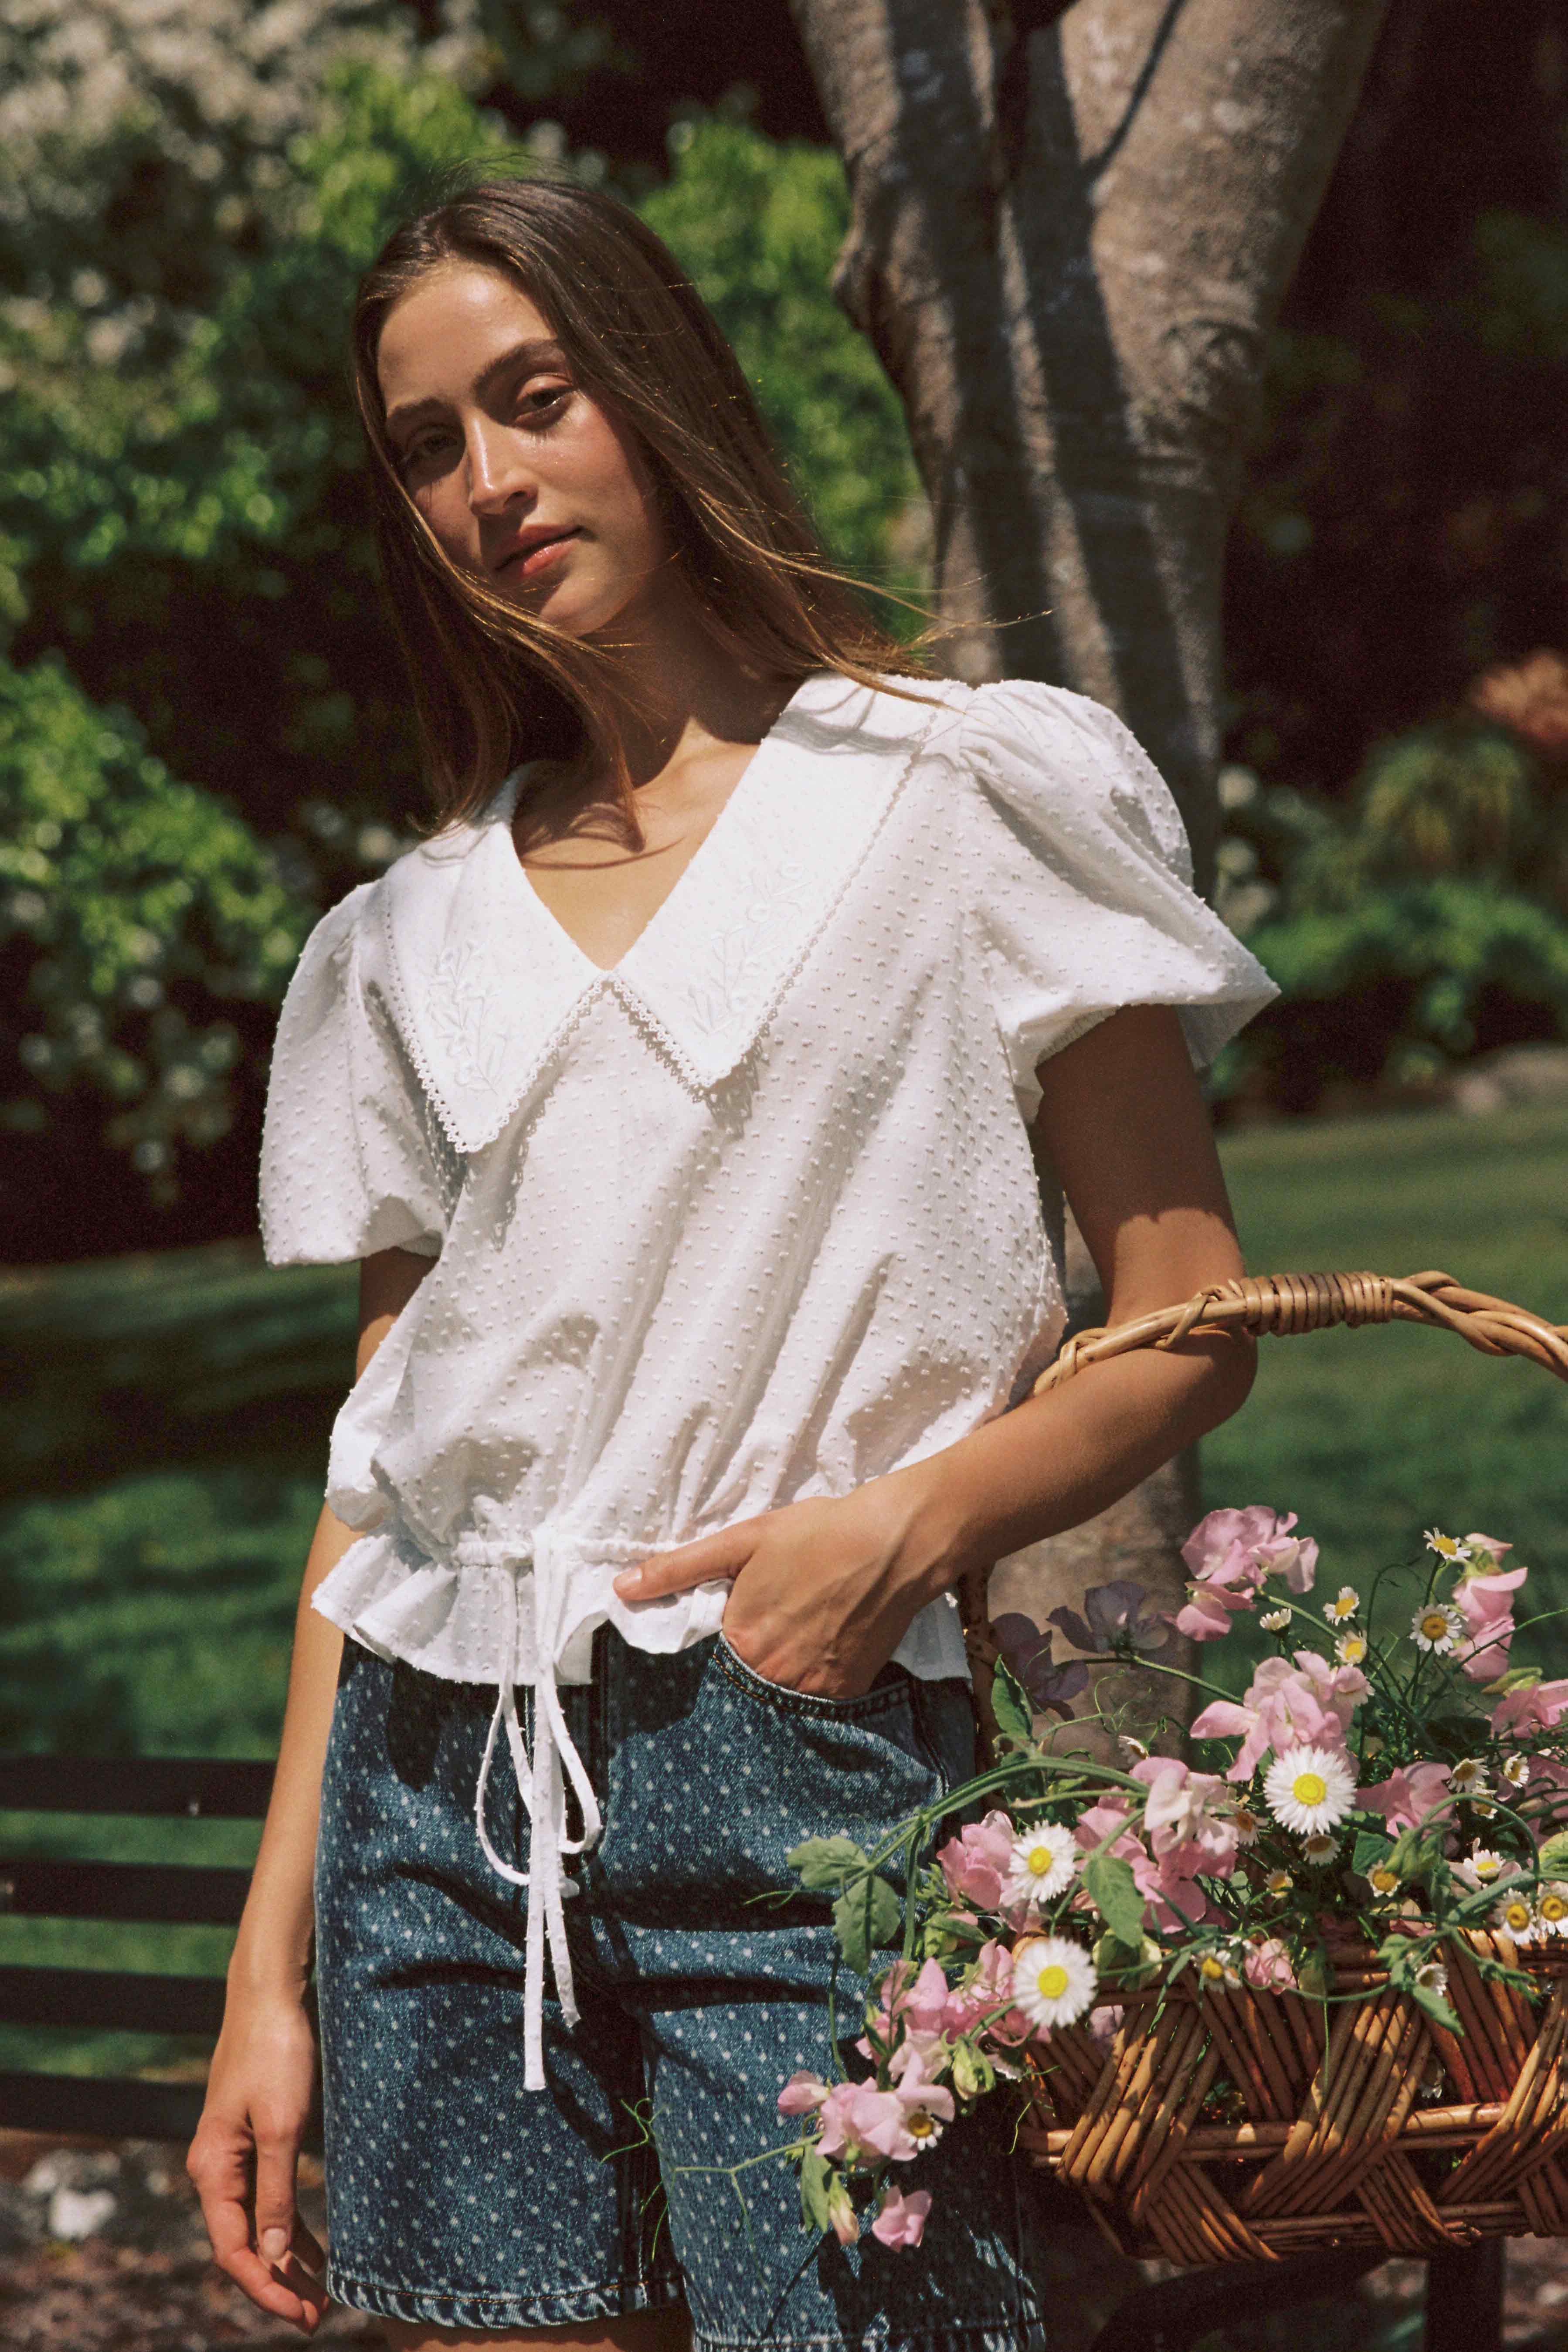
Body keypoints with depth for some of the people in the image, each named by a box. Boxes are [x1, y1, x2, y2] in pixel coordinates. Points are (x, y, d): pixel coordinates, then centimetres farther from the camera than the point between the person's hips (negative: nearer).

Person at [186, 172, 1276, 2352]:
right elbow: (383, 1464, 14)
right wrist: (271, 1968, 8)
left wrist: (905, 1523, -17)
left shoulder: (973, 795, 3)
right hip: (434, 1769, 4)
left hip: (799, 1759, -4)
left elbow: (1194, 1326, 1)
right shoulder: (411, 942, 15)